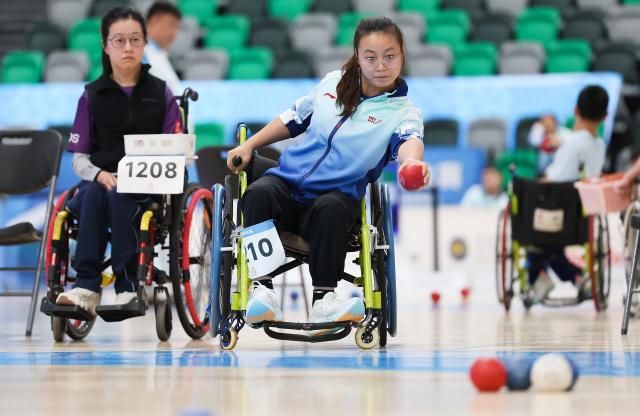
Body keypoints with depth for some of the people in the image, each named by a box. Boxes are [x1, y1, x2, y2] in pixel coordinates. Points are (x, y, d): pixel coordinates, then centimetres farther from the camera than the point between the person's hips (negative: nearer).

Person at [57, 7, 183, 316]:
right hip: (100, 179, 1)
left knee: (119, 196, -36)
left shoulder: (161, 93, 11)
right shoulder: (92, 96, 12)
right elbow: (79, 157, 8)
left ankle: (128, 287, -32)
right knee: (92, 194, -35)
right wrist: (99, 174, -14)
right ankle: (86, 287, -42)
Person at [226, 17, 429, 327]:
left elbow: (408, 141, -27)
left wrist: (412, 162, -52)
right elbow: (294, 118, 25)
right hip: (288, 179, 3)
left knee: (331, 208, -39)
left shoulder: (403, 112, -3)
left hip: (338, 193, -3)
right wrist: (249, 145, 17)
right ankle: (262, 292, -34)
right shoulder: (334, 83, 11)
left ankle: (323, 299, -34)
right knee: (258, 193, -31)